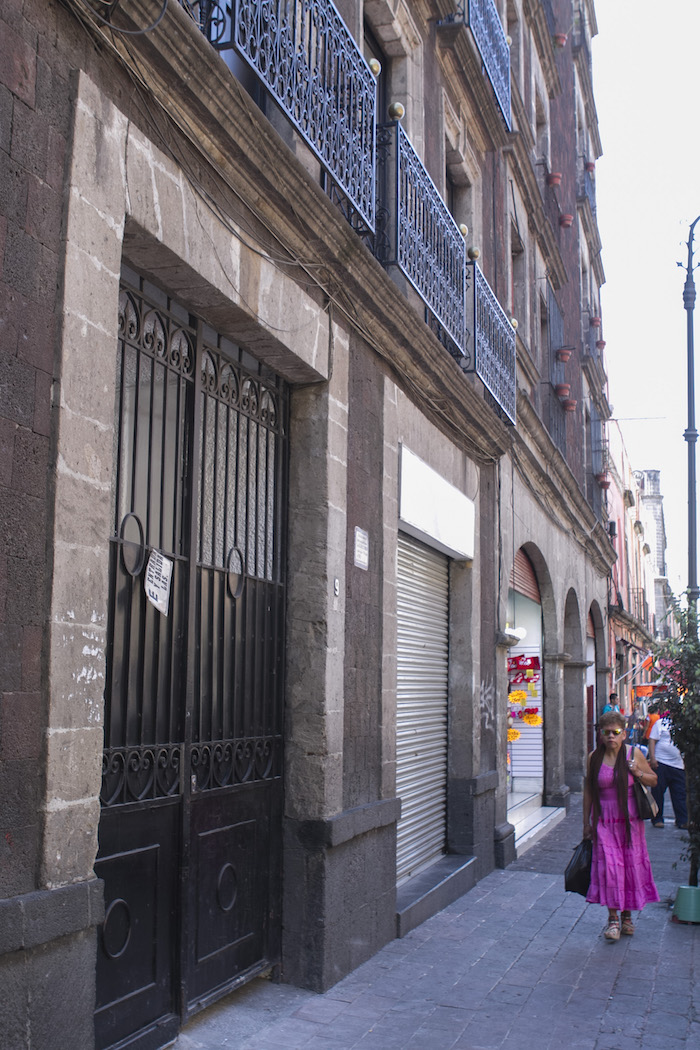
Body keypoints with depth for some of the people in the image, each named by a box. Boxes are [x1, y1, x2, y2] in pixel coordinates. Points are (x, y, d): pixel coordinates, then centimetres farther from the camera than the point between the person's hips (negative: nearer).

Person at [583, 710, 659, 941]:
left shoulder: (633, 754, -4)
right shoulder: (594, 758, -2)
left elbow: (654, 780, 7)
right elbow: (588, 790, 5)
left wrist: (638, 773, -15)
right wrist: (586, 822, 5)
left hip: (629, 819, 0)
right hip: (604, 820, 0)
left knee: (631, 865, 6)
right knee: (608, 865, -8)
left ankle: (627, 915, 23)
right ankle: (613, 917, 3)